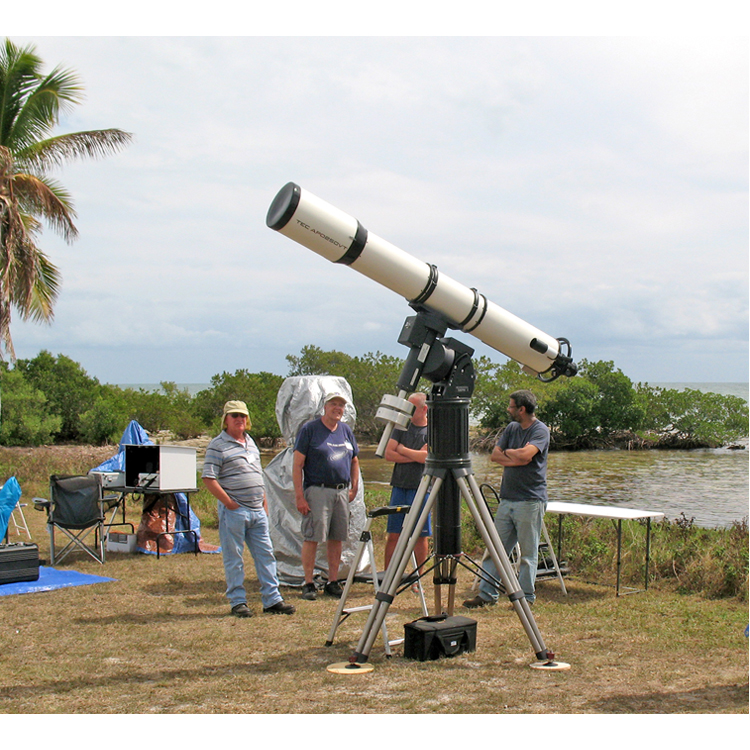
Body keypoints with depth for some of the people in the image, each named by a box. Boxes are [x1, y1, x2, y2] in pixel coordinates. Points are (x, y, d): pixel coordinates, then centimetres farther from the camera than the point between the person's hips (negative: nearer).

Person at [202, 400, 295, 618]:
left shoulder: (250, 442, 18)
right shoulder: (218, 445, -6)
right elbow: (209, 479, -12)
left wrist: (264, 503, 17)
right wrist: (229, 502, -14)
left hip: (257, 510, 7)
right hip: (234, 511, -7)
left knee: (266, 555, 7)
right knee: (233, 558, 0)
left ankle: (272, 599, 12)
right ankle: (237, 602, 8)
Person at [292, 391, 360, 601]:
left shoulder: (346, 430, 14)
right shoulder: (310, 429, -3)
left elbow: (354, 461, 25)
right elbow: (297, 464, -7)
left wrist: (354, 487, 14)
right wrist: (299, 495, -13)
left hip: (342, 491, 6)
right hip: (317, 491, -5)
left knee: (337, 538, 8)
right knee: (312, 538, -6)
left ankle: (333, 582, 17)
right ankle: (308, 584, 0)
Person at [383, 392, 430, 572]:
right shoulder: (402, 428, 10)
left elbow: (428, 457, -16)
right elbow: (388, 454, 0)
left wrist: (403, 450, -5)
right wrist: (415, 456, -8)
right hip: (399, 487, 3)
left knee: (421, 536, 3)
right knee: (393, 535, 4)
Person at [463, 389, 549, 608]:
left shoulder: (540, 430, -7)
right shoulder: (512, 428, 14)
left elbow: (525, 455, -23)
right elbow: (495, 455, 8)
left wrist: (507, 453, -4)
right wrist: (515, 458, -9)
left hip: (530, 501, -7)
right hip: (507, 498, 7)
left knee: (528, 553, 0)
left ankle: (526, 597, 9)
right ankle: (487, 594, 11)